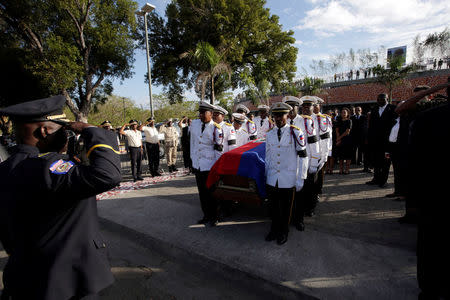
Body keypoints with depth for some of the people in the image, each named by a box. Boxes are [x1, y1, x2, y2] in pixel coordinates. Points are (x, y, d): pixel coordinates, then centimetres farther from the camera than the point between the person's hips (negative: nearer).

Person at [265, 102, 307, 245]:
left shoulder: (295, 132, -8)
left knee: (286, 209, 13)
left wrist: (300, 179, -9)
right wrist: (266, 175, 12)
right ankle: (274, 230, 37)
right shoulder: (269, 134, 5)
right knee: (273, 207, 15)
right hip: (272, 179, 3)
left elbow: (303, 156, -7)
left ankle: (284, 232, 34)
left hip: (288, 180, -3)